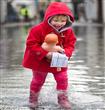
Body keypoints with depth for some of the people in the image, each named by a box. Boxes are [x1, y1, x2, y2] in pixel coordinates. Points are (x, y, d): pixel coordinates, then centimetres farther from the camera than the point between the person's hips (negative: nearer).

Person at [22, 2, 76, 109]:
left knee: (63, 79, 3)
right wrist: (46, 53, -32)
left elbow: (70, 45, -4)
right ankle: (33, 98, 34)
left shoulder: (68, 31, -12)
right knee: (38, 80, 13)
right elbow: (31, 44, -25)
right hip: (40, 62, -3)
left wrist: (65, 53, -26)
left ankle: (63, 98, 23)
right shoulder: (38, 29, -26)